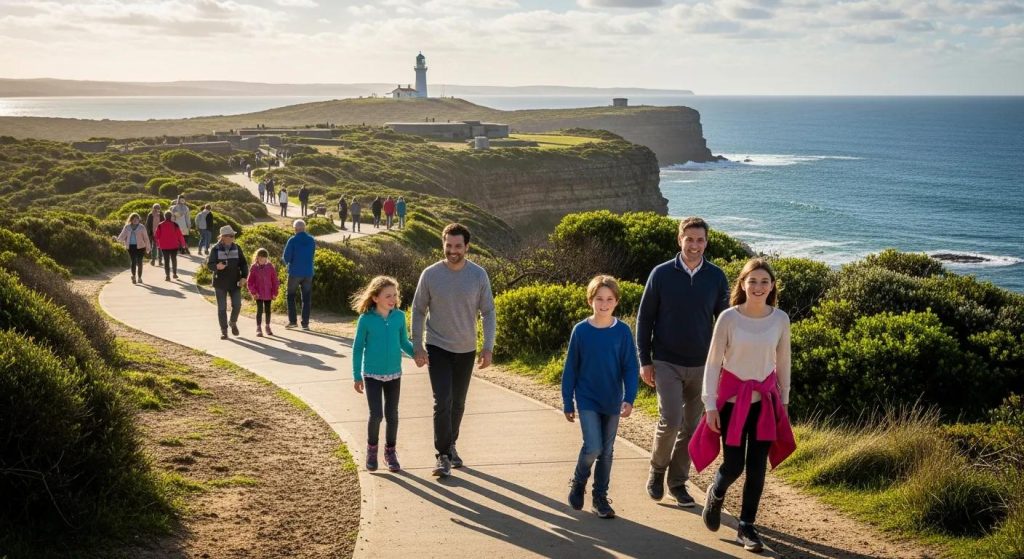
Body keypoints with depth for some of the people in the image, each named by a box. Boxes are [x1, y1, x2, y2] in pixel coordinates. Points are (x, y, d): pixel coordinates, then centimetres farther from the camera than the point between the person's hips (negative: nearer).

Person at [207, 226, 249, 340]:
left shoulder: (236, 248, 2)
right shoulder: (216, 249, -6)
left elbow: (243, 263, 6)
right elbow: (209, 265, -9)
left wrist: (244, 277, -7)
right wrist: (217, 266, -31)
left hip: (234, 282, 2)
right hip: (220, 283, -2)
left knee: (237, 305, -3)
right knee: (222, 308, 3)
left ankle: (233, 323, 26)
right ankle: (224, 331, 13)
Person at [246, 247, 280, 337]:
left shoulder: (270, 267, -2)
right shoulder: (253, 268, -4)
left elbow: (275, 281, 2)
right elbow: (250, 282, -1)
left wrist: (274, 293, -2)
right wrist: (253, 292, -10)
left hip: (268, 293, 2)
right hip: (258, 294, -2)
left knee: (267, 310, 12)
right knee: (259, 310, -4)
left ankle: (268, 327, 26)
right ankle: (258, 329, 1)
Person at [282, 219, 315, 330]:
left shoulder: (292, 240, -10)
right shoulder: (312, 240, 3)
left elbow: (286, 256, -12)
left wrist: (288, 263, 9)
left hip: (295, 272, -3)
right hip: (308, 273, 3)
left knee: (290, 296, 12)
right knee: (306, 298, 8)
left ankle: (292, 321, 7)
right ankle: (305, 323, 5)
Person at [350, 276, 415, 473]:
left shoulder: (399, 317, -5)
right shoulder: (366, 319, -12)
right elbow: (358, 348, -4)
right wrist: (356, 376, -3)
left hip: (394, 374, 3)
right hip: (372, 375, -3)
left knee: (392, 415, 9)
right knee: (376, 414, -8)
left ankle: (390, 451, 26)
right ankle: (372, 448, 17)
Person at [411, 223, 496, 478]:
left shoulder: (479, 275, -7)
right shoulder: (430, 274, -9)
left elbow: (488, 312, -1)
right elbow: (418, 311, -1)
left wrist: (488, 348, -7)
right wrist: (417, 347, -5)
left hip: (466, 350, 2)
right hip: (437, 348, -2)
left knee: (458, 403, 14)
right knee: (443, 402, -11)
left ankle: (450, 445, 34)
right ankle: (443, 456, -1)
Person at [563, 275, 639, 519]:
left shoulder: (622, 331, -6)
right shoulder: (581, 330, -8)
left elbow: (630, 368, -4)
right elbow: (570, 369, -1)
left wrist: (629, 399, -15)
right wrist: (568, 403, 0)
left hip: (612, 402, 2)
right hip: (587, 400, -2)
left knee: (606, 451, 10)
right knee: (593, 448, -12)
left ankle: (600, 497, 25)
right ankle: (578, 483, 15)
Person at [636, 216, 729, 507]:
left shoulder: (717, 277, 0)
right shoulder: (661, 274, -5)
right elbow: (644, 319, 0)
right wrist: (644, 361, -3)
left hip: (701, 365, 3)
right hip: (667, 363, -2)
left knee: (691, 426, 8)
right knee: (671, 420, -13)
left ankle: (678, 481, 23)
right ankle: (657, 470, 13)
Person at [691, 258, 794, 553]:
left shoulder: (780, 319, -3)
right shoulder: (729, 318, -11)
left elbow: (782, 363, 8)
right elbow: (713, 362, -7)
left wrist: (783, 401, 12)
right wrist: (710, 404, -9)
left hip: (765, 401, 2)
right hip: (733, 399, -2)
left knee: (757, 467, 3)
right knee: (733, 466, -1)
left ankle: (746, 526, 19)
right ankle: (715, 495, 33)